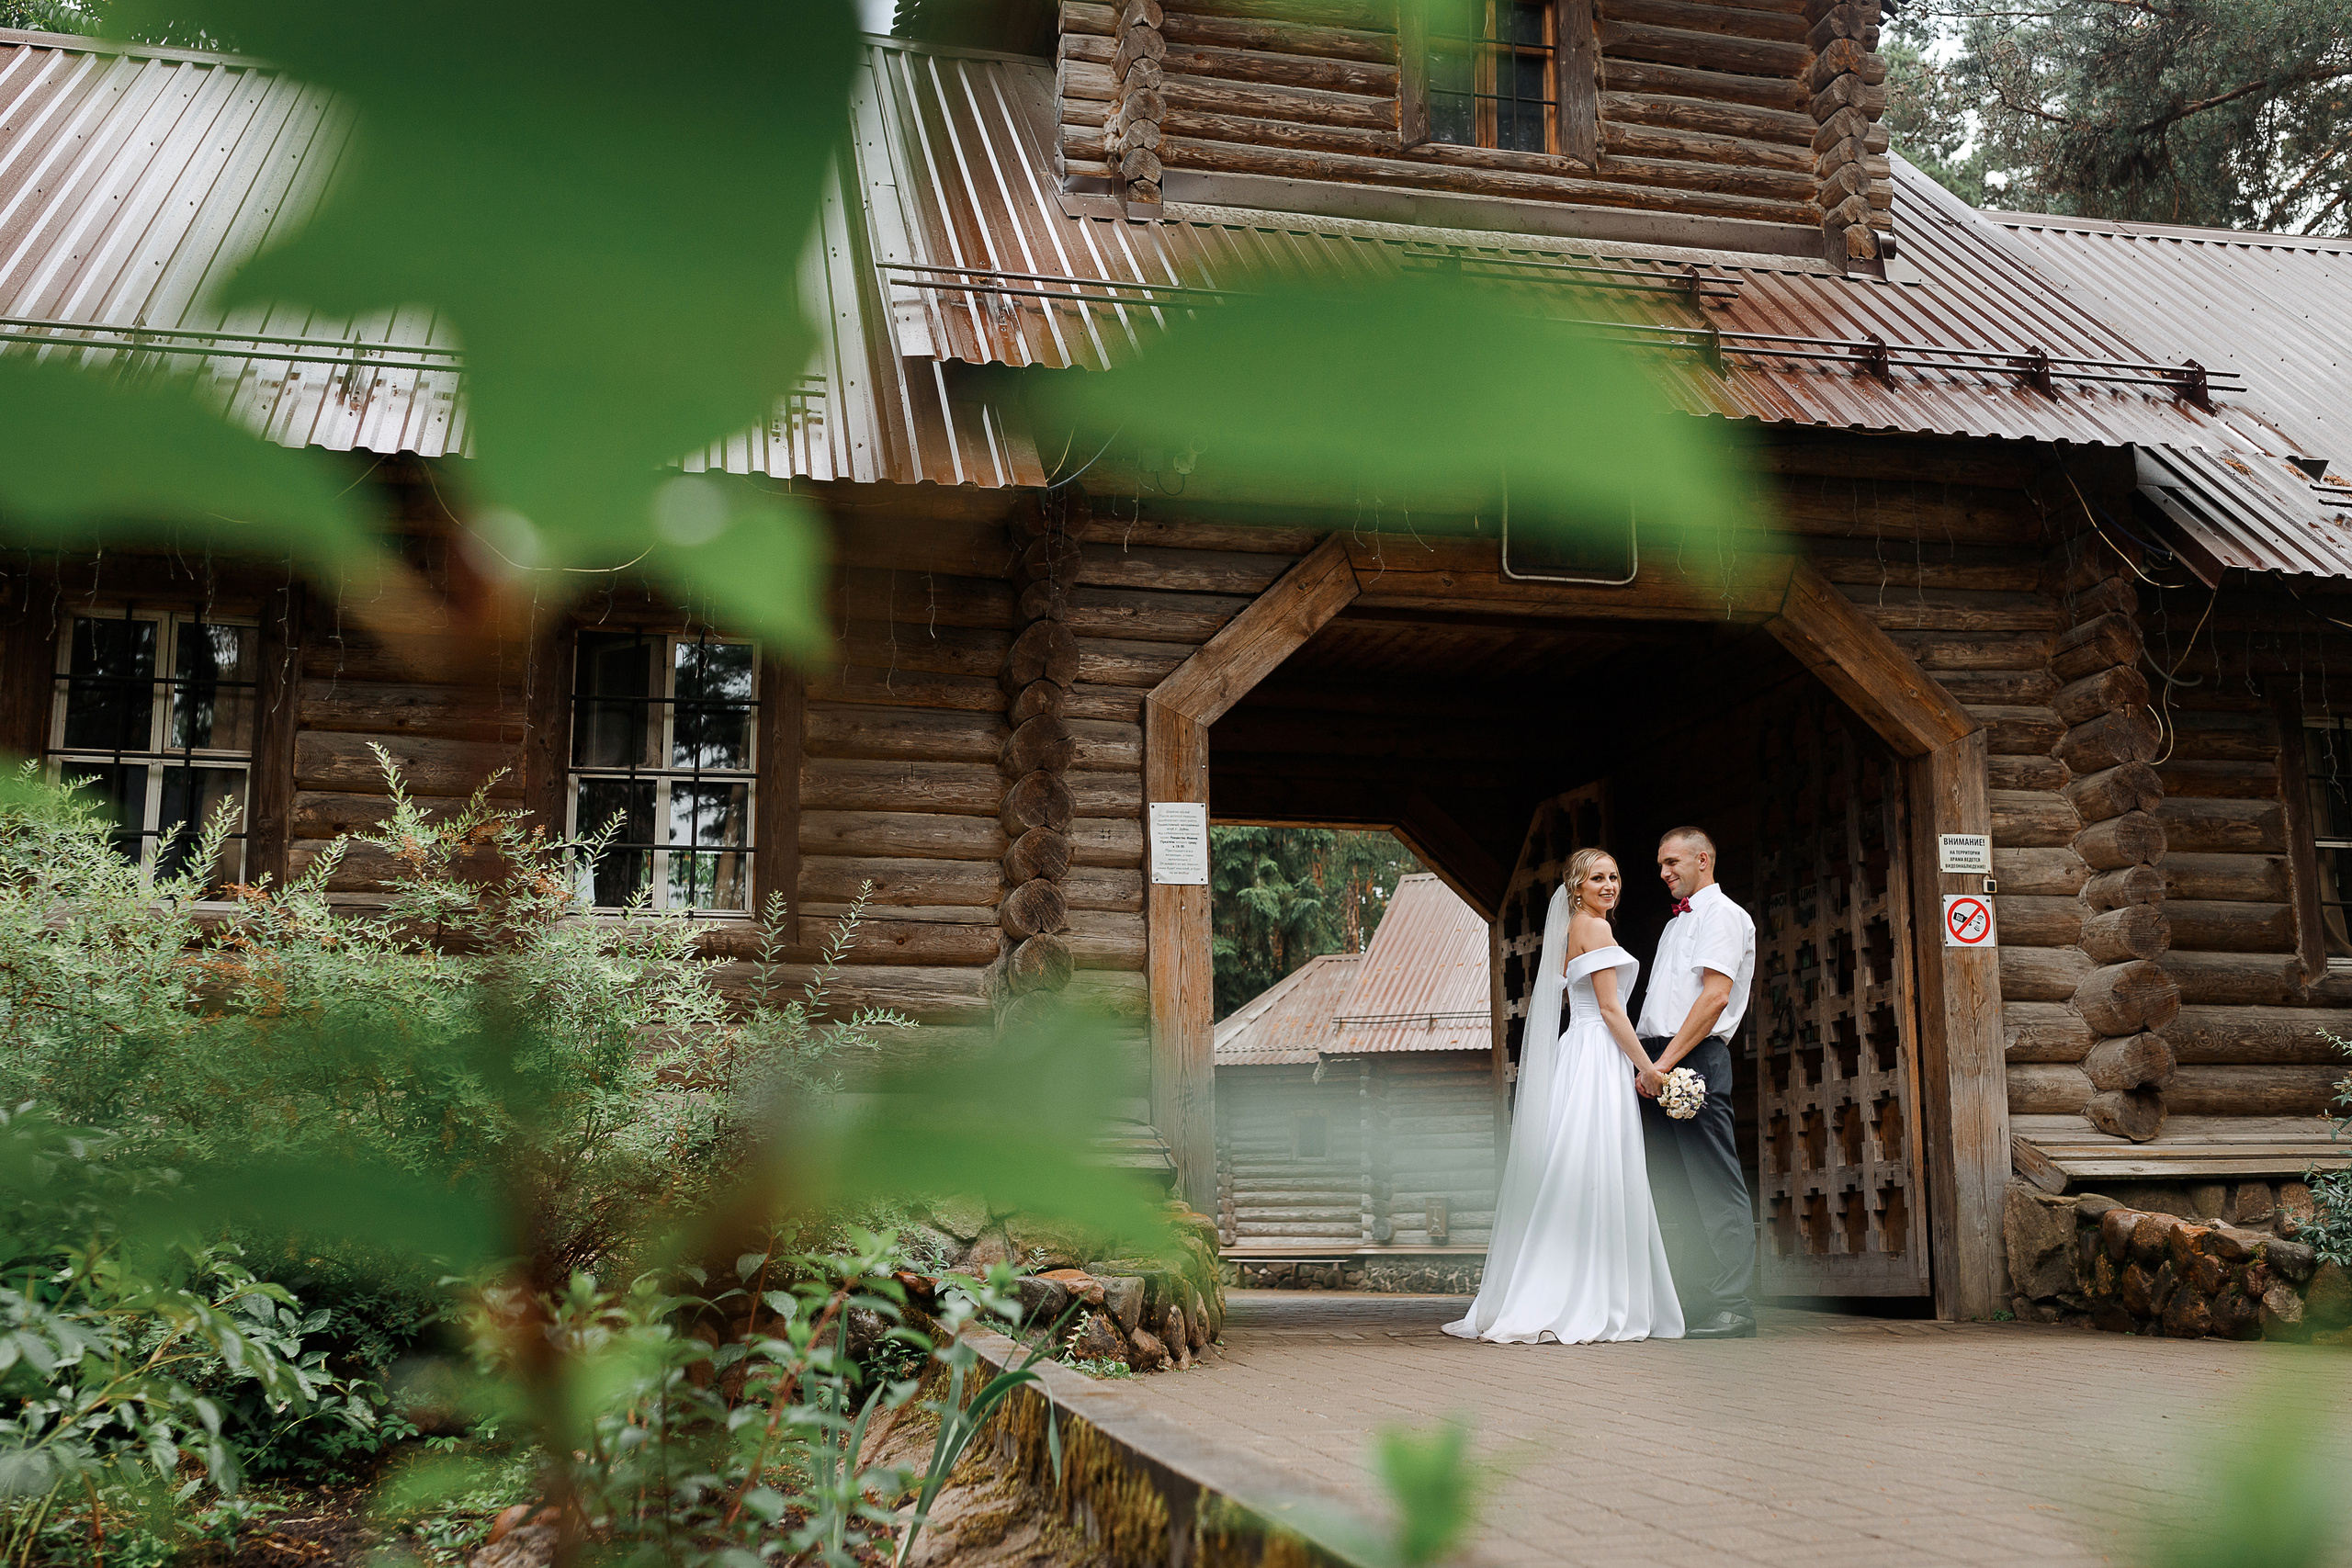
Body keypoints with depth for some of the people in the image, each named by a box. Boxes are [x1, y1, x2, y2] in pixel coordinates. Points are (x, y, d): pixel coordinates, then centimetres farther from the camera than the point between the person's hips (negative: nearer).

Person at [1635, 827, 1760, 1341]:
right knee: (1670, 1186, 9)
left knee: (1715, 1183, -9)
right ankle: (1683, 1299, 13)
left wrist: (1666, 1062, -18)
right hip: (1657, 1061, 9)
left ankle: (1731, 1306, -8)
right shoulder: (1676, 923, 25)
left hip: (1694, 1060, -9)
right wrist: (1647, 1064, 12)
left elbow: (1716, 995, -15)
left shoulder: (1722, 913, -3)